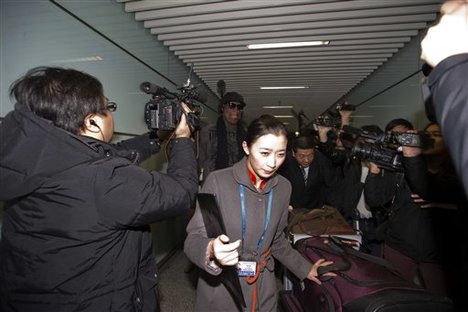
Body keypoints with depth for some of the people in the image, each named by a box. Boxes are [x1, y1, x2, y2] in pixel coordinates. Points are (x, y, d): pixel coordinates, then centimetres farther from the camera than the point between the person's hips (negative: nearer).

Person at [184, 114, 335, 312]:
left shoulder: (283, 187, -3)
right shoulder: (217, 181, -19)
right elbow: (194, 238, -18)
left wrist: (305, 269, 13)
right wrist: (212, 251, -38)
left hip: (264, 290, 4)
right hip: (220, 289, -3)